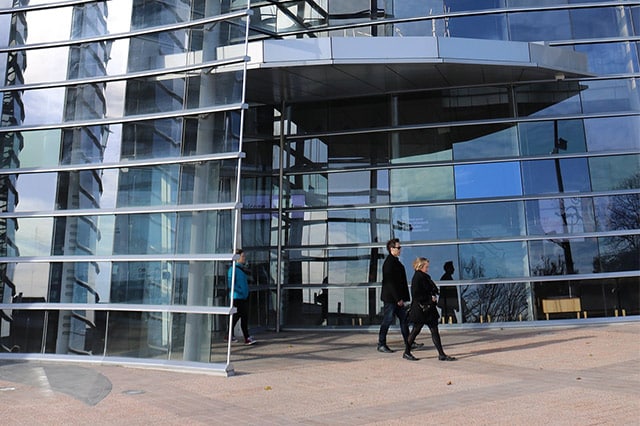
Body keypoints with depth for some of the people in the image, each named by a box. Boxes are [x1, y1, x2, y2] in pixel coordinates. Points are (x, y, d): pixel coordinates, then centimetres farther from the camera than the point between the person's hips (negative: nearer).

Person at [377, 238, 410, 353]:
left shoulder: (395, 261, 14)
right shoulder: (389, 263, -17)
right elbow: (390, 282, -21)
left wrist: (402, 297, 14)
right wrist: (398, 298, -20)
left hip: (397, 298, 10)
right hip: (390, 297, -10)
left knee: (404, 319, 13)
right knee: (387, 320, -2)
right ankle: (381, 345, 8)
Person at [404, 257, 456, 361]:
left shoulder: (425, 277, 12)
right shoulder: (417, 278, -15)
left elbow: (433, 290, 22)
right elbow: (417, 296, -20)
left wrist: (434, 296, 2)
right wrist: (430, 298, -17)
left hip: (429, 309, 9)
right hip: (420, 309, -9)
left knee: (435, 331, 8)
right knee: (415, 331, 0)